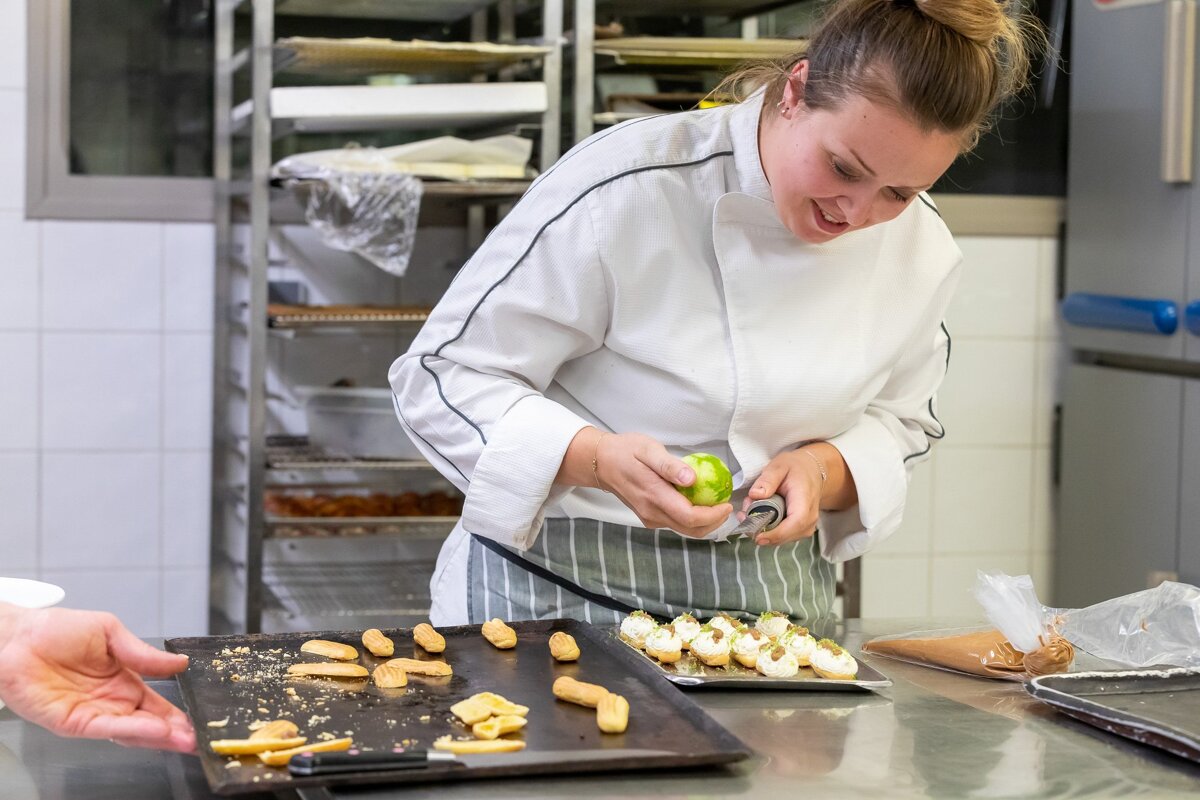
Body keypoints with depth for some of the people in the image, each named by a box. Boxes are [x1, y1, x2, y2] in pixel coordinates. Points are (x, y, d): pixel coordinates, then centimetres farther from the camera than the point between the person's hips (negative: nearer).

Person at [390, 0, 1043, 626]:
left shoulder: (919, 249, -1)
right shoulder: (626, 192, -18)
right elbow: (441, 377, -14)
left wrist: (823, 469, -9)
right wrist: (599, 458, -30)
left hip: (769, 597, 3)